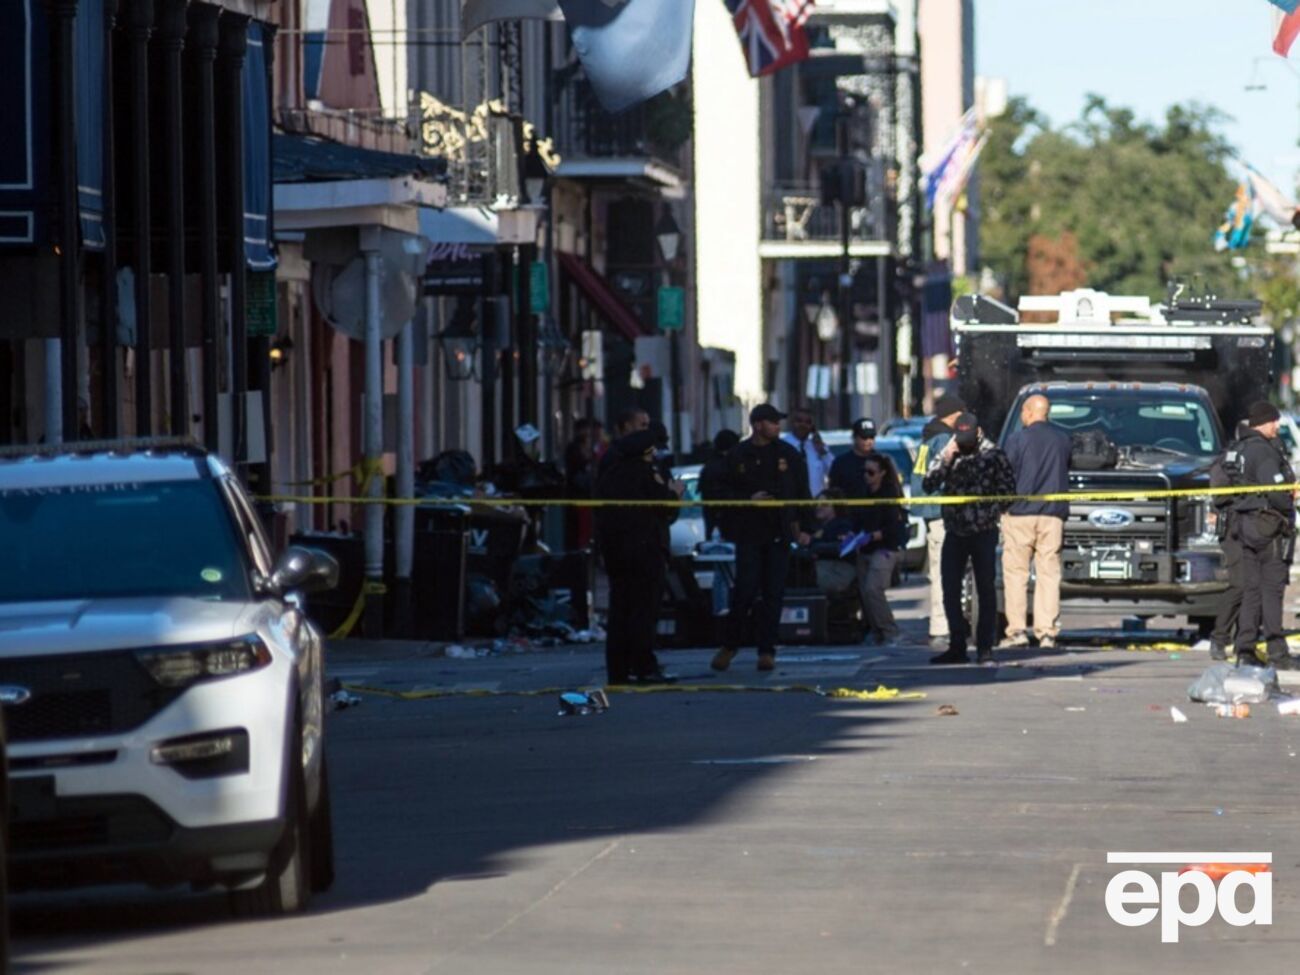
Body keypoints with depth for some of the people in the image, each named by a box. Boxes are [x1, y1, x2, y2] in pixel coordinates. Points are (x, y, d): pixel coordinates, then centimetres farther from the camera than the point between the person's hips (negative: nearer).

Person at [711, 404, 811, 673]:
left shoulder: (789, 454, 6)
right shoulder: (738, 455, 2)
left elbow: (802, 494, 10)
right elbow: (726, 492, 4)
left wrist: (801, 527, 5)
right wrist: (748, 499, -13)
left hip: (779, 534, 2)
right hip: (749, 534, -2)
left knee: (773, 594, 1)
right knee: (745, 590, -7)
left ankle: (767, 651, 7)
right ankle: (730, 645, 9)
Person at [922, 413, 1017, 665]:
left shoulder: (993, 455, -3)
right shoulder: (948, 455, 8)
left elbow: (1009, 488, -2)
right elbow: (929, 485, -2)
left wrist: (993, 512, -12)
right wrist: (945, 461, -12)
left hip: (984, 533, -4)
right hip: (954, 532, 4)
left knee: (986, 591, -1)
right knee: (950, 590, 3)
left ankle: (985, 648, 3)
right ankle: (957, 647, 12)